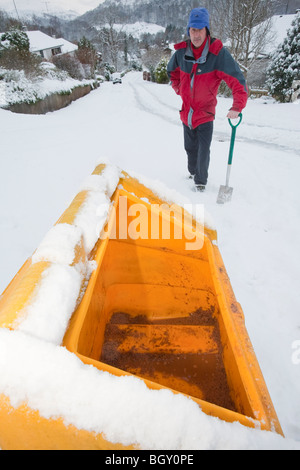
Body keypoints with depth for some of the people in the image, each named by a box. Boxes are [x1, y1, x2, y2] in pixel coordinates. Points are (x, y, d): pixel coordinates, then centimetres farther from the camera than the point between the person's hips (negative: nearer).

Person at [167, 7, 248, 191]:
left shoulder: (219, 53, -17)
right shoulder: (181, 52, -3)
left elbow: (237, 80, -18)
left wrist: (237, 107, -25)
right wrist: (179, 89, 11)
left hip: (205, 115, -4)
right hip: (186, 112, 5)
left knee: (203, 151, -8)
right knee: (190, 148, 17)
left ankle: (201, 181, 11)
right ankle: (193, 172, 41)